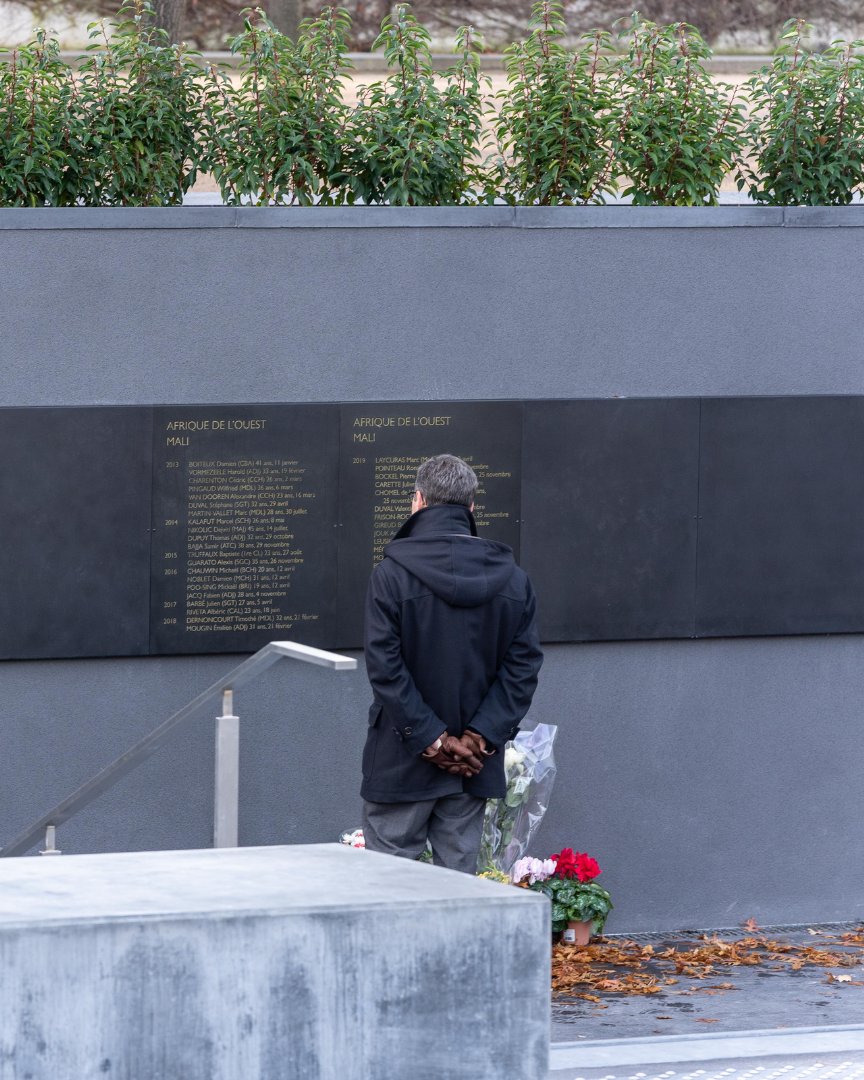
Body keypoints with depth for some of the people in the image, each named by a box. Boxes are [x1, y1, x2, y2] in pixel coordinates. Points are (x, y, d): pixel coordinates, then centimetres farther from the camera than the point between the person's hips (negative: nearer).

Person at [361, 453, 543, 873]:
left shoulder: (392, 574, -9)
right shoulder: (512, 578, 3)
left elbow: (384, 667, -14)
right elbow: (523, 666, 0)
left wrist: (432, 740, -11)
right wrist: (478, 739, -5)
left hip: (403, 761, -4)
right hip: (473, 769, 4)